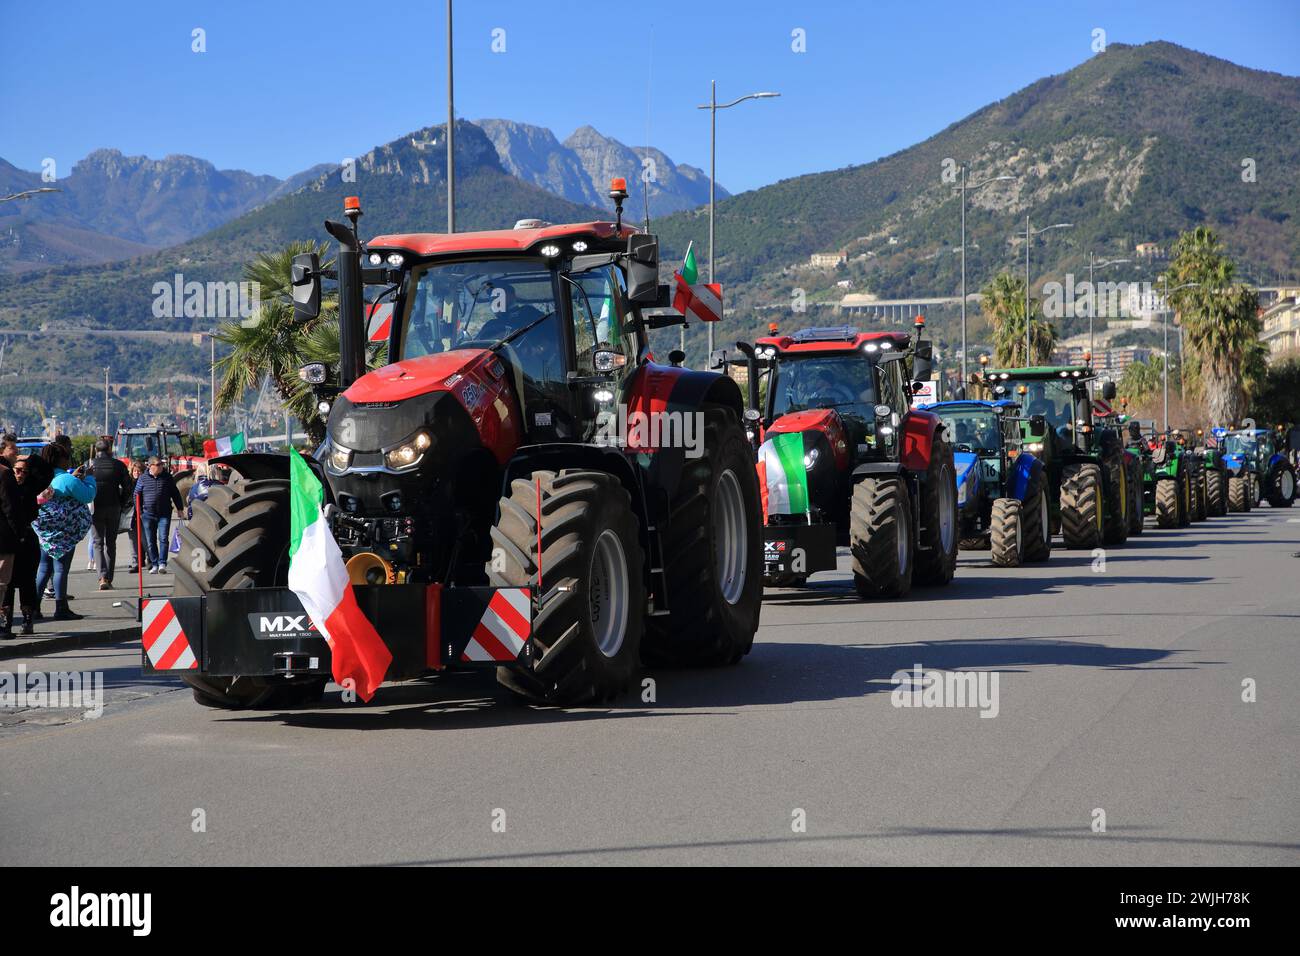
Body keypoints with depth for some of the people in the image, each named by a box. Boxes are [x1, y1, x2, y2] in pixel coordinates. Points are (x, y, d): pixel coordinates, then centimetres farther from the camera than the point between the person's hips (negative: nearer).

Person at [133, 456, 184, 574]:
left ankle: (162, 563, -8)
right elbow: (137, 495, 8)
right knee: (150, 541, 3)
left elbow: (175, 493, 13)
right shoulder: (143, 478, 3)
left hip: (164, 514, 0)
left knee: (163, 539, -9)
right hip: (148, 514, 0)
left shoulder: (167, 477, 6)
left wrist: (180, 508, 12)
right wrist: (139, 511, 4)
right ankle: (154, 565, 11)